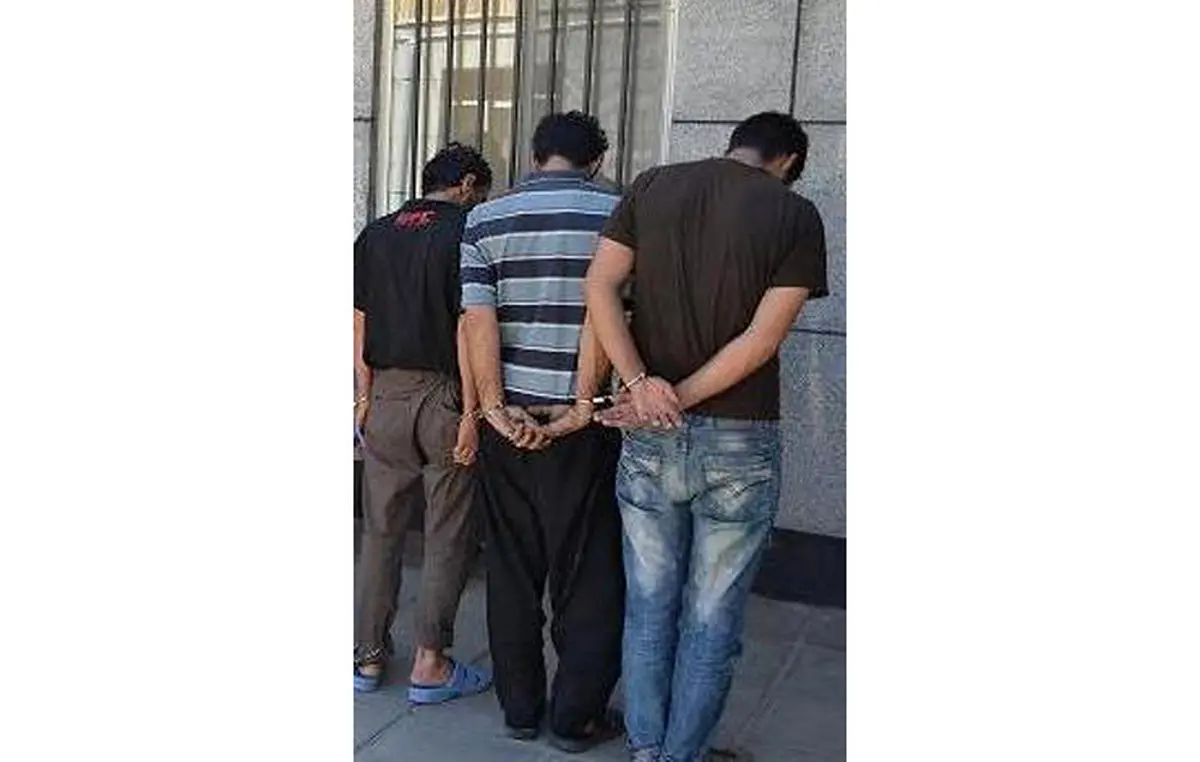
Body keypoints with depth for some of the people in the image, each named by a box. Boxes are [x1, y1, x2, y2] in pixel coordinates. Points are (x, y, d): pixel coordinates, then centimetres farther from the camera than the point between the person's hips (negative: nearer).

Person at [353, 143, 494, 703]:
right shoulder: (467, 232, -7)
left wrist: (364, 395, 12)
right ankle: (430, 665, 10)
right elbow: (469, 327, -14)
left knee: (380, 530, 14)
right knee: (449, 537, 6)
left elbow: (359, 325, 7)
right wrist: (471, 411, -13)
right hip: (443, 396, -5)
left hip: (385, 395, 5)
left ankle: (368, 656, 22)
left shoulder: (375, 235, 9)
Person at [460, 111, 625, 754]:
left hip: (507, 421, 3)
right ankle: (576, 718, 19)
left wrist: (495, 410, -7)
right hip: (583, 429, -3)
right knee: (588, 578, 10)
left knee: (511, 573, 14)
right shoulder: (617, 215, -3)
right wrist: (582, 404, -12)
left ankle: (519, 709, 26)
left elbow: (477, 319, -5)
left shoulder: (485, 219, 5)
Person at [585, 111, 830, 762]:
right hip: (740, 441, -3)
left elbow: (599, 285, -4)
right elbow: (762, 339, -12)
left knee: (649, 609, 16)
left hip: (649, 440, 3)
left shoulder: (652, 186, 6)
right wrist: (676, 399, -10)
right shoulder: (796, 215, -3)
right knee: (711, 623, 11)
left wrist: (640, 383, -12)